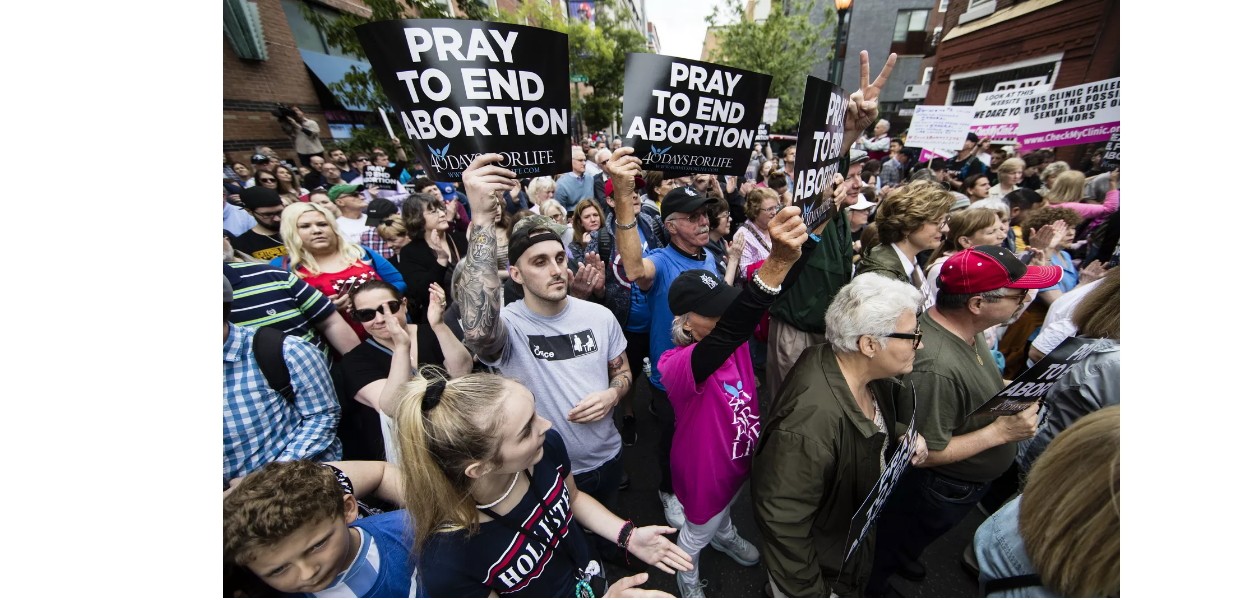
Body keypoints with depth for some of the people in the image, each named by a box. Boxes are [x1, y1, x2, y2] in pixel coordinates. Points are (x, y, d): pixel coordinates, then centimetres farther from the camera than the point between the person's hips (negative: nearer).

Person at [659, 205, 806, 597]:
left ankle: (724, 535, 70)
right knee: (697, 532, 26)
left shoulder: (733, 338, -19)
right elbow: (730, 329, -59)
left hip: (740, 452, 6)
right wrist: (778, 262, -69)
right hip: (704, 464, -5)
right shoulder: (677, 366, -40)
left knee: (726, 505, 37)